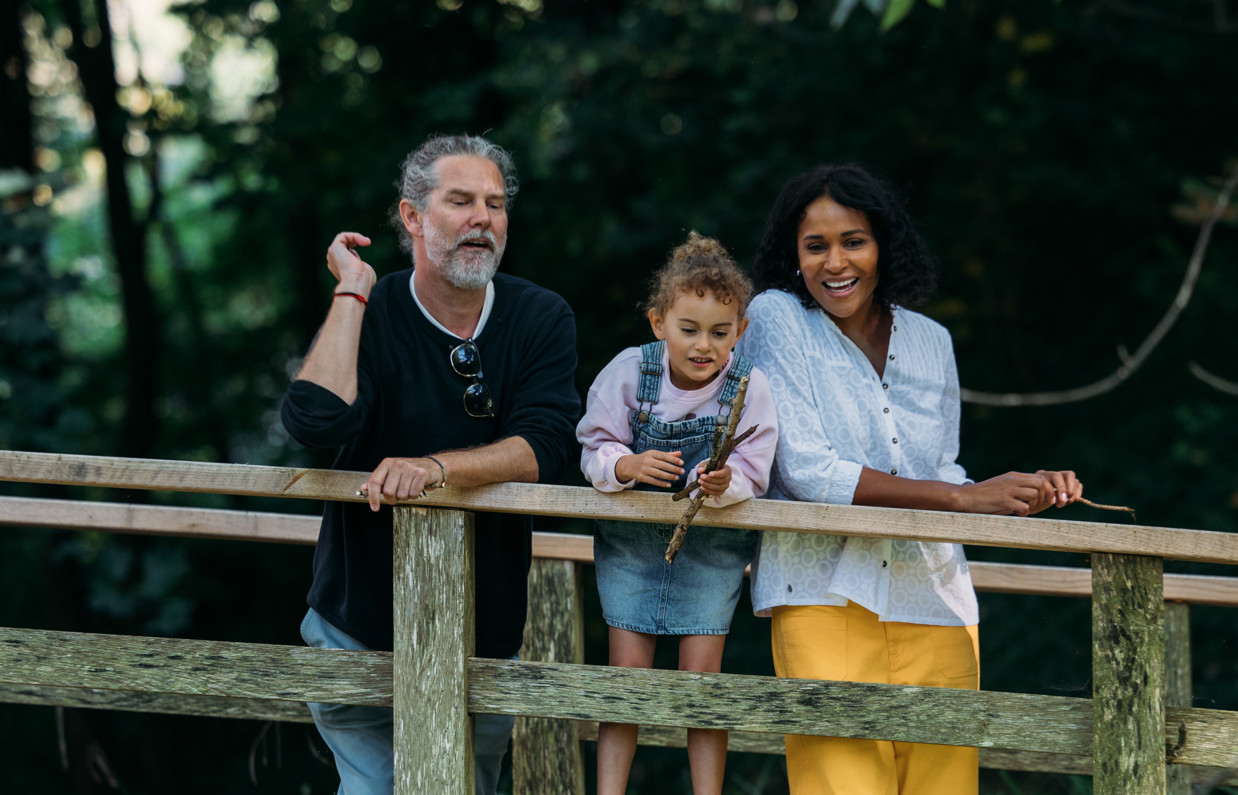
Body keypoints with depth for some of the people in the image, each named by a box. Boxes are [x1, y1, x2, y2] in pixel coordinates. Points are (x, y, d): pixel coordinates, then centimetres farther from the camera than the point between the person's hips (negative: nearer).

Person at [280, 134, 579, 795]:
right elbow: (317, 421, -26)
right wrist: (352, 292, -19)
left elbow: (542, 448, -14)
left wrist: (435, 467, -30)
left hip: (484, 632, 2)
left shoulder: (542, 319, -1)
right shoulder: (370, 315, -7)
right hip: (360, 627, -2)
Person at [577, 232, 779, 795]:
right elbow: (595, 451, -11)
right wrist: (629, 466, -34)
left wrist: (726, 483, -41)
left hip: (711, 546, -1)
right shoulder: (629, 373, -14)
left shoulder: (748, 389, -16)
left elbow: (752, 474, -17)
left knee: (702, 671, -4)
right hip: (631, 538, 1)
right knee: (628, 668, -1)